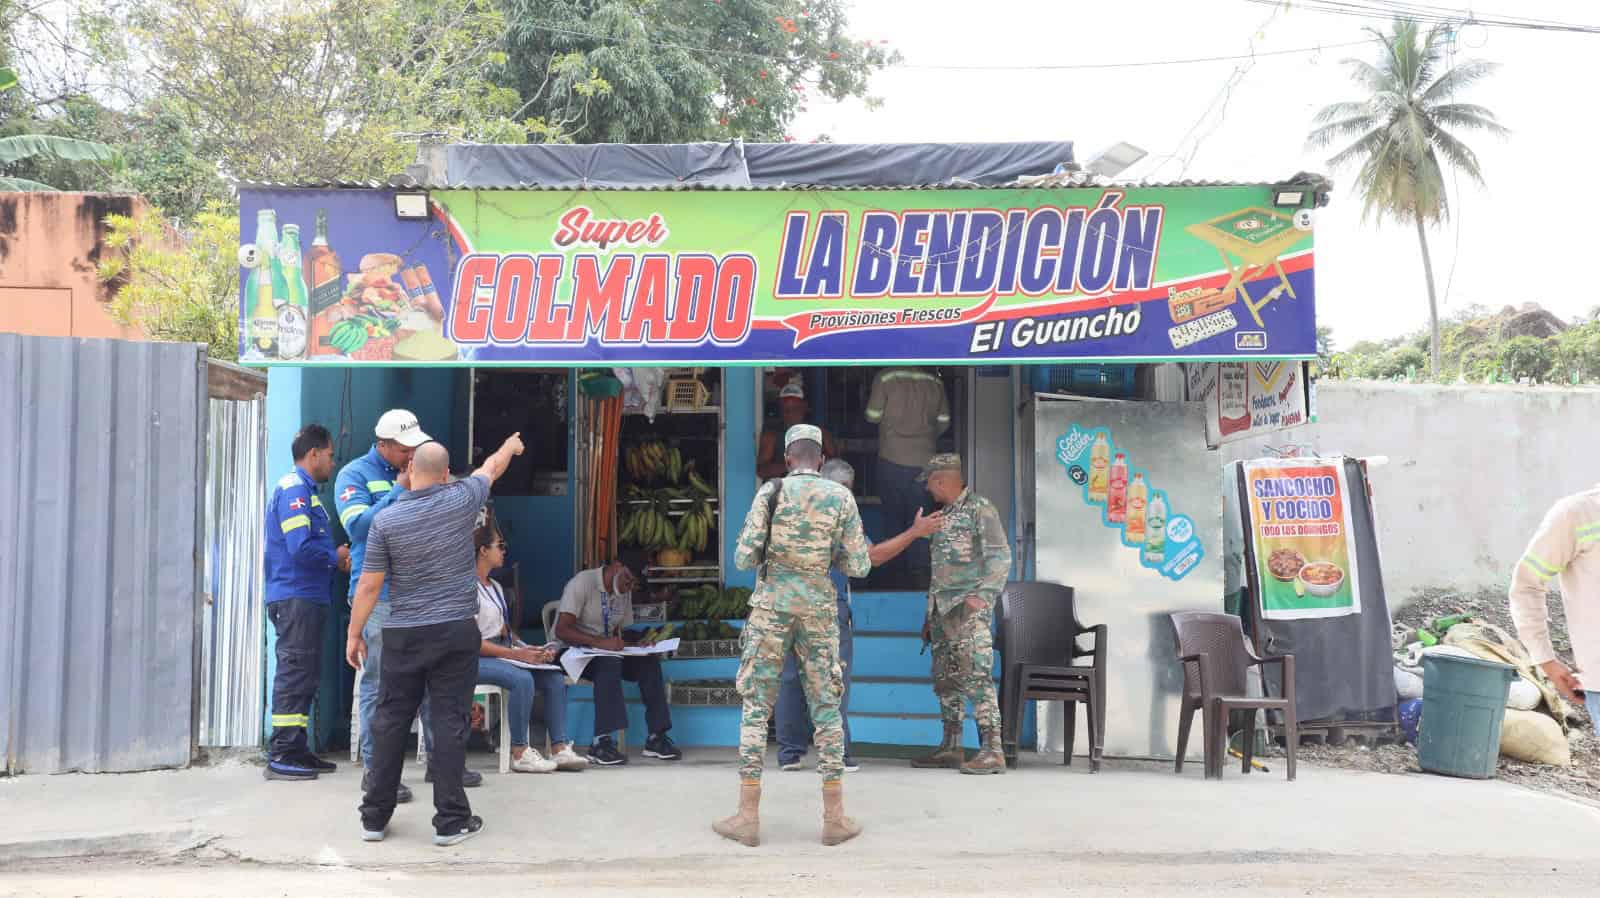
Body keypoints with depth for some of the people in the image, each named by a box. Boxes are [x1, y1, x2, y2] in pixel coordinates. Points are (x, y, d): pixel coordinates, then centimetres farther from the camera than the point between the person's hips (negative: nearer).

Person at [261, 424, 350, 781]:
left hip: (306, 598, 10)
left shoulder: (304, 490, 20)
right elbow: (301, 548, -22)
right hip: (296, 598, -10)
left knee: (304, 677, 13)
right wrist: (335, 558, -7)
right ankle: (281, 755, -3)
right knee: (294, 674, -7)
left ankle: (296, 750, 19)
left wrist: (336, 559, 9)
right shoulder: (294, 488, -12)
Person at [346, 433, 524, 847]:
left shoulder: (386, 519, -4)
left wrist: (354, 633, 9)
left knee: (390, 720, 10)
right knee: (449, 722, 1)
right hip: (455, 630, -1)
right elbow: (492, 466, 17)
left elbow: (368, 585, -2)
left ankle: (374, 817, 18)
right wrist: (512, 445, 37)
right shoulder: (461, 501, -4)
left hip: (403, 635, 1)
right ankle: (451, 820, 5)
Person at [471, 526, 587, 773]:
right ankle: (519, 753, -23)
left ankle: (559, 749, -11)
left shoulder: (495, 588, 18)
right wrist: (517, 654, -22)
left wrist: (531, 650, -1)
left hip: (503, 653, 9)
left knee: (555, 678, -9)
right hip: (475, 659, -9)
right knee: (522, 679, -33)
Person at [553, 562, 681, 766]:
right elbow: (562, 630, -23)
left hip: (608, 651, 7)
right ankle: (601, 742, -39)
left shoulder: (624, 592, 9)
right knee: (609, 663, -36)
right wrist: (598, 642, -36)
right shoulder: (582, 583, -15)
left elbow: (619, 632, 13)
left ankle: (656, 738, -16)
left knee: (649, 661, -18)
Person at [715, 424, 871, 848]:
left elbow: (744, 558, -7)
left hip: (772, 604, -1)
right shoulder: (842, 497, 1)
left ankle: (748, 817, 6)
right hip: (818, 607, 1)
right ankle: (835, 817, 10)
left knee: (757, 706, 5)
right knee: (826, 707, 9)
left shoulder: (771, 492, -4)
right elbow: (859, 565, 1)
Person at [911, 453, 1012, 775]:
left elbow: (1000, 556, -11)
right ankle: (951, 747, 17)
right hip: (942, 609, 9)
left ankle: (992, 751, -14)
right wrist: (930, 616, 22)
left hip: (968, 608, -9)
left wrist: (983, 594, -23)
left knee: (976, 676, -14)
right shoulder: (943, 516, 20)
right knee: (945, 679, 10)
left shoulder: (979, 508, -4)